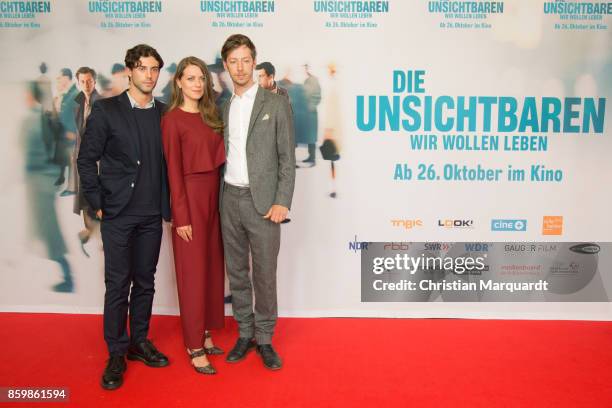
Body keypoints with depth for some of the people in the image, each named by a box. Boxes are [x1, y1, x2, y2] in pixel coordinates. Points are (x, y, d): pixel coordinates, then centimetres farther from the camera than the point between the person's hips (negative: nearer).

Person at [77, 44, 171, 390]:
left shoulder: (164, 113, 6)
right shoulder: (106, 110, -3)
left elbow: (168, 160, 9)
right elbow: (87, 159, -2)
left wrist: (168, 204, 4)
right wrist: (97, 203, -5)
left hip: (152, 214, 3)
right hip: (118, 213, -3)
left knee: (145, 282, 12)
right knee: (118, 284, 2)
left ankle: (139, 342, 27)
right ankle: (117, 353, 15)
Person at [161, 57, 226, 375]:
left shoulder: (210, 116, 12)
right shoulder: (172, 119, -8)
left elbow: (216, 159, 11)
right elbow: (173, 170, -11)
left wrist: (218, 198, 3)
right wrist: (181, 216, -13)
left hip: (213, 196, 7)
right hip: (190, 197, -7)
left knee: (212, 268, 12)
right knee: (193, 272, 1)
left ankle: (205, 334, 26)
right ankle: (194, 347, 13)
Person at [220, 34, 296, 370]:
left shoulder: (276, 104, -1)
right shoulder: (224, 108, 12)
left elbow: (287, 158, -5)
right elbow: (222, 156, 13)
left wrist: (282, 202, -13)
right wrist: (218, 200, 4)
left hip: (262, 200, -4)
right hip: (230, 199, 5)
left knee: (265, 273, 1)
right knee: (236, 271, 11)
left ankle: (265, 339, 17)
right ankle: (244, 334, 25)